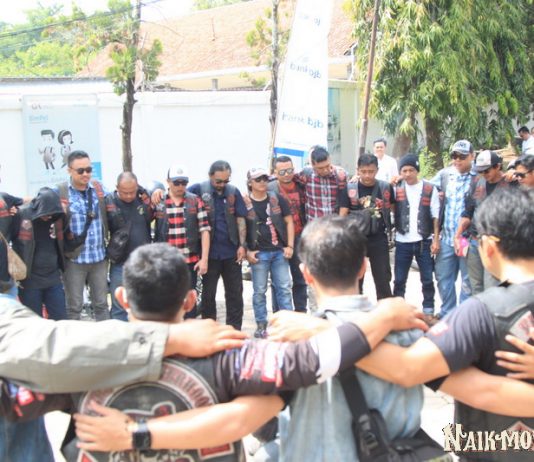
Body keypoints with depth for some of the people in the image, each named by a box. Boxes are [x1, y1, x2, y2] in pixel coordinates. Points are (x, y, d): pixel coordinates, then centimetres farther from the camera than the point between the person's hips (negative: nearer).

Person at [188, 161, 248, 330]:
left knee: (235, 293, 8)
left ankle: (235, 331, 20)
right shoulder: (199, 189, -6)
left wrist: (242, 245, -1)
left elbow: (240, 220, 3)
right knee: (208, 293, 9)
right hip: (209, 251, -2)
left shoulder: (233, 192, 1)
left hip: (231, 251, 2)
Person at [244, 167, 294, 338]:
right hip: (259, 253, -2)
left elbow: (289, 222, 8)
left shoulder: (277, 199, 5)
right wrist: (247, 251, -5)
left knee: (284, 288, 5)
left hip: (279, 251, 2)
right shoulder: (244, 203, -2)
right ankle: (261, 325, 15)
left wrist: (290, 246, 1)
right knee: (259, 291, 5)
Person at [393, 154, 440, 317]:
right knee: (399, 280, 8)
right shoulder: (397, 189, 4)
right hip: (402, 242, 1)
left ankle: (428, 311, 17)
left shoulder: (430, 189, 0)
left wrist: (436, 239, -5)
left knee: (427, 279, 6)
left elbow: (436, 216, 0)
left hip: (425, 241, -1)